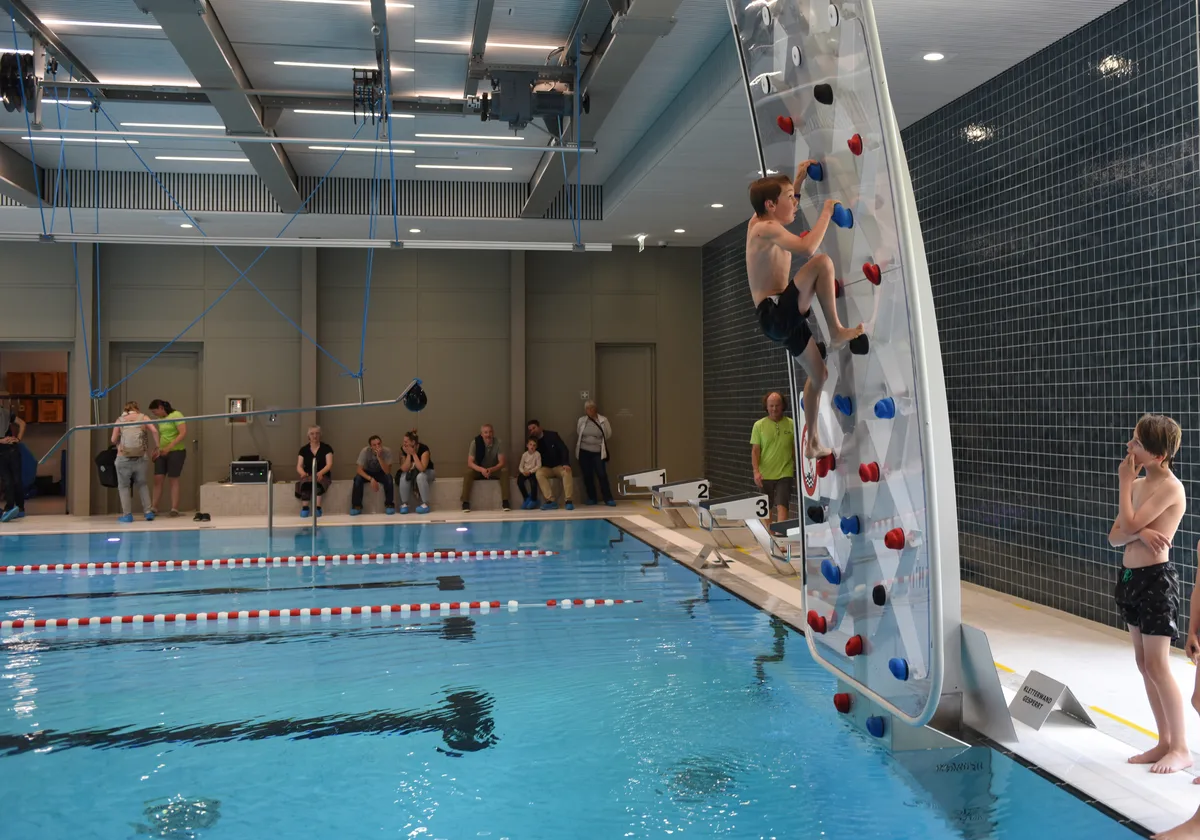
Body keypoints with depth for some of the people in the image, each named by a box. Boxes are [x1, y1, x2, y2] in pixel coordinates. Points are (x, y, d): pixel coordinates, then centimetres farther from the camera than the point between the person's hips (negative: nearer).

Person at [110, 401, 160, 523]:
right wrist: (156, 448, 2)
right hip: (141, 457, 1)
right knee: (142, 484, 17)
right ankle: (148, 511, 9)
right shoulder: (143, 417, 11)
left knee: (124, 486, 10)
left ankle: (127, 514, 5)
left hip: (124, 457, -1)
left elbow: (113, 439, 6)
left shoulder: (120, 420, 11)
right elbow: (154, 430, -5)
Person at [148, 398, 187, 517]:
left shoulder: (176, 415, -9)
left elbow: (183, 433, -18)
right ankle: (154, 507, 2)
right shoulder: (160, 420, 13)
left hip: (176, 451, -6)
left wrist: (169, 447, -24)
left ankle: (174, 509, -1)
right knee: (158, 478, -1)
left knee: (174, 479, -4)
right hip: (162, 453, 6)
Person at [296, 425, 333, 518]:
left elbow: (329, 465, -6)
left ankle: (317, 508, -43)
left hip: (323, 476, -2)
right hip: (308, 476, 2)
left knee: (317, 481, -37)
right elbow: (299, 467, 4)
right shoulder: (304, 449, 11)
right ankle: (304, 508, -40)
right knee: (306, 482, -35)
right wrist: (303, 473, -20)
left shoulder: (326, 448, 5)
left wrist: (320, 473, -26)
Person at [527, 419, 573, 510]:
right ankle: (551, 501, -36)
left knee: (567, 472, -36)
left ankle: (568, 501, -34)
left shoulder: (552, 435, -7)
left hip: (559, 466, -2)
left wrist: (566, 464, -27)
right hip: (546, 468, 2)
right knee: (539, 473, -33)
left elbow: (564, 450, -13)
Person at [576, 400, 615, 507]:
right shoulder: (581, 420, 2)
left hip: (598, 452, -2)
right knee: (587, 476, 6)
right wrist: (577, 450, 12)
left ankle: (608, 499, -3)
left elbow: (608, 435, 3)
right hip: (584, 452, 2)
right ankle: (591, 498, 18)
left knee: (602, 475, -8)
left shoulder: (603, 420, -4)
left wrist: (599, 442, 7)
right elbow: (577, 436, 12)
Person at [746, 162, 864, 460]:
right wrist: (826, 212, -17)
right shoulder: (766, 229, -16)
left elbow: (784, 203, 39)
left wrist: (798, 180, 29)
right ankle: (837, 331, -13)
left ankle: (813, 443, 33)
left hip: (784, 316, 10)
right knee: (823, 262, -24)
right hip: (775, 315, -10)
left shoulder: (760, 222, 12)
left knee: (818, 374, 20)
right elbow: (807, 248, -31)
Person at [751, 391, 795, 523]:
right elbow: (755, 450, -2)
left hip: (785, 474, -1)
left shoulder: (791, 424, -1)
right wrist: (756, 471, -13)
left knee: (782, 505, -13)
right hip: (765, 475, 1)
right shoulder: (759, 425, -2)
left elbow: (796, 450, 7)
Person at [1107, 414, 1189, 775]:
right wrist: (1139, 532, -16)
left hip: (1157, 579, -9)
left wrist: (1124, 482, -11)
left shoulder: (1170, 487, -16)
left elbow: (1128, 525, -22)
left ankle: (1181, 749, 9)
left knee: (1157, 666, -3)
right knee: (1144, 664, 12)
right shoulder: (1139, 484, 9)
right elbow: (1116, 536, 5)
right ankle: (1165, 742, 22)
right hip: (1132, 577, 9)